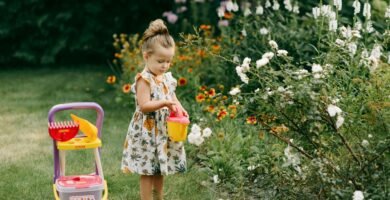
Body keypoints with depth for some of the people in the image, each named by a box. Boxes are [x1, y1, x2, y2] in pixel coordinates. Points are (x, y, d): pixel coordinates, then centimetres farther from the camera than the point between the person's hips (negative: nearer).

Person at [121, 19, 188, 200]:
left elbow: (172, 98, 16)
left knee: (160, 168, 17)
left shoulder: (167, 78, 8)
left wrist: (179, 109, -4)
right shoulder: (144, 80, -16)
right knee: (147, 170, -1)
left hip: (164, 131, 8)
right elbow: (144, 106, -22)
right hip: (147, 132, -7)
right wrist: (165, 103, -31)